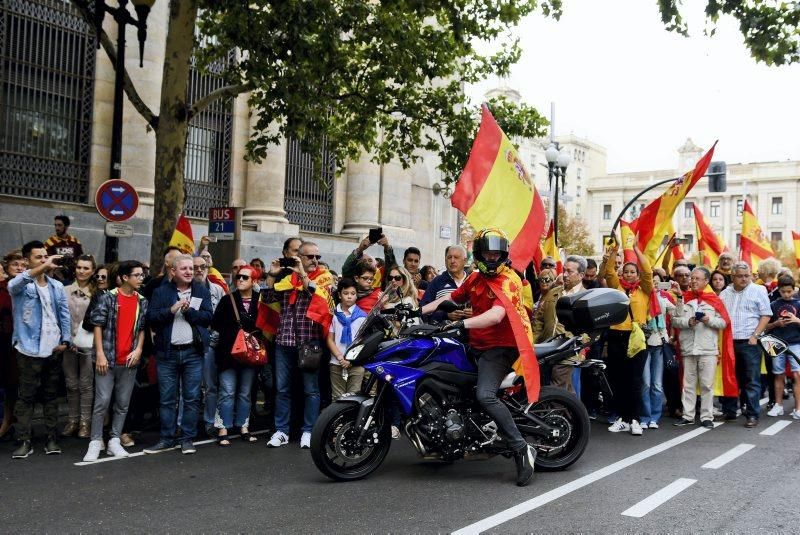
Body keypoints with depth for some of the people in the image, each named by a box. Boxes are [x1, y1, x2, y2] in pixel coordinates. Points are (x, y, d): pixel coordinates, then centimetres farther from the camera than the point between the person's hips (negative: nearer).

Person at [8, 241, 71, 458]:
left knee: (51, 395, 10)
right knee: (26, 396, 0)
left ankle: (51, 437, 17)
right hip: (30, 349, -4)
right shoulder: (22, 285, -5)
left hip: (54, 350, 4)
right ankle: (23, 441, 5)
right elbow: (13, 285, -30)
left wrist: (65, 341, 1)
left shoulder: (57, 286, 9)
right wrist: (44, 267, -43)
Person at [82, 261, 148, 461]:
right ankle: (95, 442, 6)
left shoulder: (142, 302, 9)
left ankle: (114, 441, 16)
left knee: (123, 404, 7)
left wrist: (139, 349, -1)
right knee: (102, 402, -4)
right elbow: (98, 326, -5)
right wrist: (100, 354, -11)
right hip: (107, 359, -4)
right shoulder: (108, 298, -3)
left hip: (130, 361, 4)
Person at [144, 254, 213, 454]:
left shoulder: (202, 291, 7)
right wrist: (171, 310, -17)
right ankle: (166, 439, 15)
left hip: (193, 353, 0)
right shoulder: (161, 292, 5)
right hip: (167, 353, 0)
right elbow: (151, 318, -5)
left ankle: (188, 439, 13)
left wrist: (189, 311, -15)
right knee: (167, 399, 6)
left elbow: (208, 317, -3)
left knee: (192, 398, 4)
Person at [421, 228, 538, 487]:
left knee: (485, 395, -29)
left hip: (500, 346, -9)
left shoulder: (509, 280, -14)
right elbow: (452, 298, 21)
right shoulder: (475, 278, 13)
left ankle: (522, 449, -20)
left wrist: (462, 323, -41)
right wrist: (419, 311, 10)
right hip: (477, 345, 9)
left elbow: (496, 315, -29)